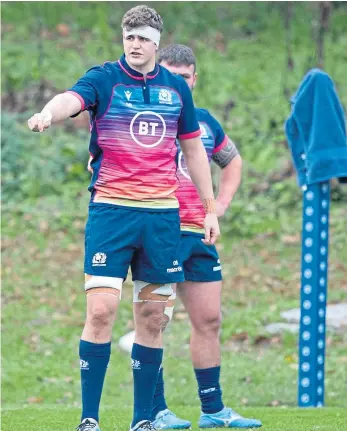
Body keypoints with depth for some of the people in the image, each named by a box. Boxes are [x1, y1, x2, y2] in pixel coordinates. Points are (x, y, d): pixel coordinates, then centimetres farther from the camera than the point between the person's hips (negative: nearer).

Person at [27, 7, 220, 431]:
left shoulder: (176, 88, 10)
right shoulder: (103, 79, -2)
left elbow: (193, 149, 20)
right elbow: (71, 98, -25)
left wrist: (210, 209, 18)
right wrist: (48, 113, -48)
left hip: (162, 212, 3)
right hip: (110, 209, -3)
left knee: (152, 317, 5)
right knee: (101, 311, -12)